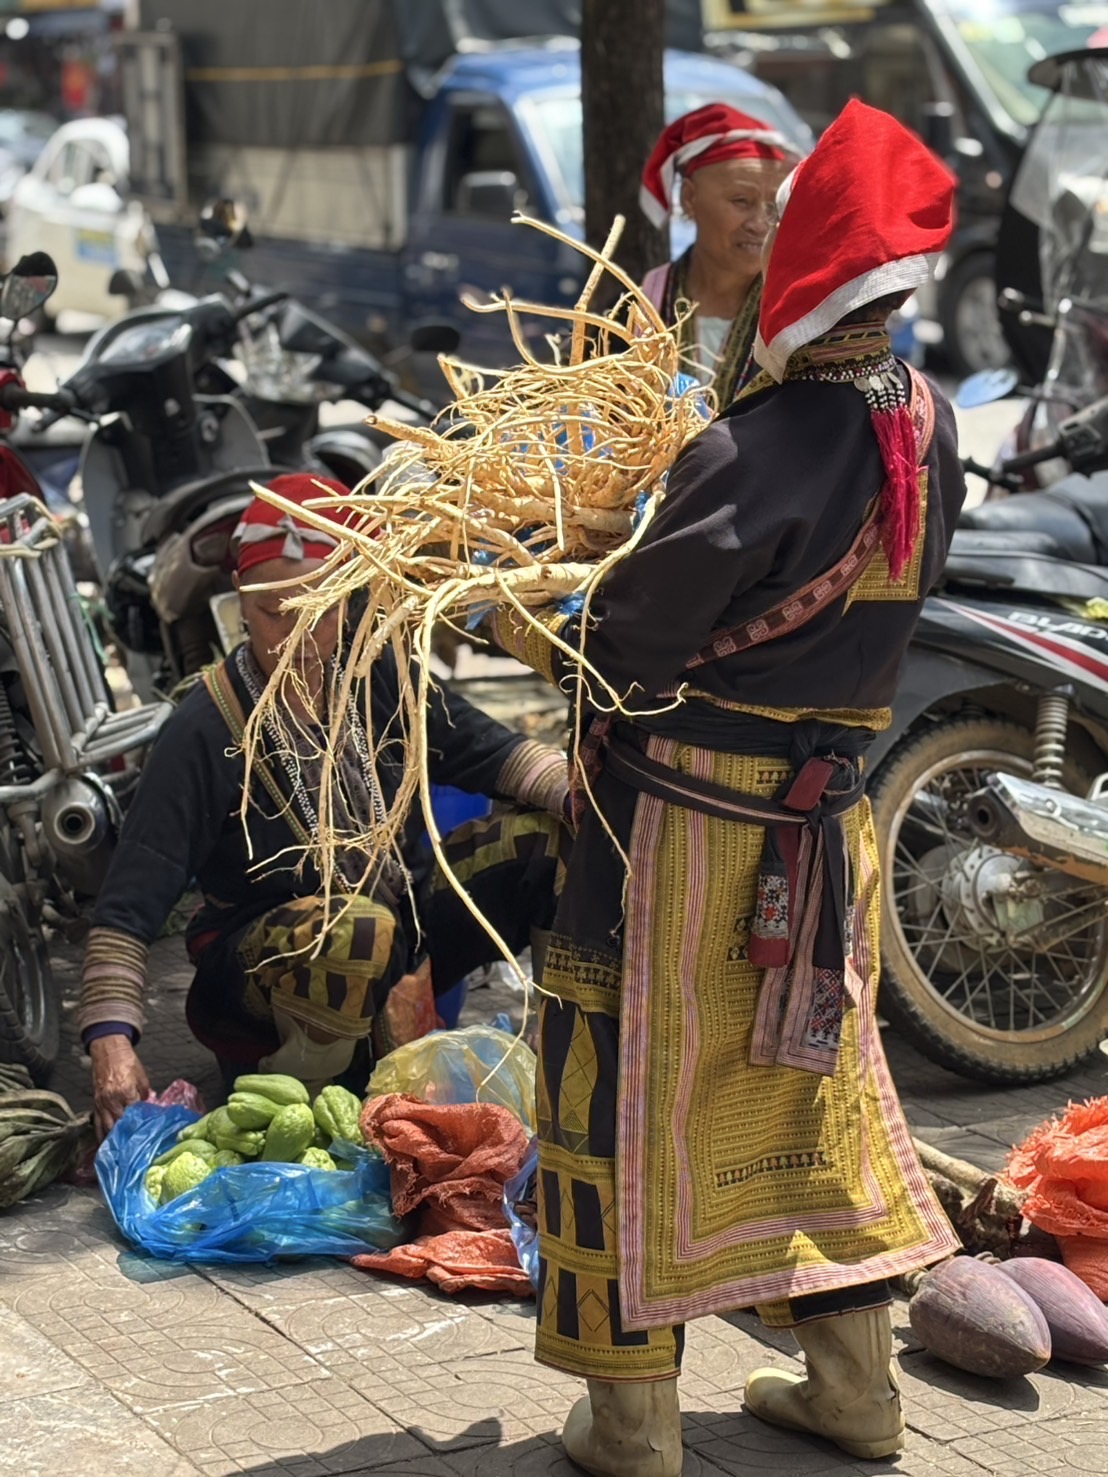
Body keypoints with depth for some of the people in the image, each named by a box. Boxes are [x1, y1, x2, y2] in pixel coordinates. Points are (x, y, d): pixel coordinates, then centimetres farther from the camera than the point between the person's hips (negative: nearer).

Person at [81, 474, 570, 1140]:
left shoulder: (373, 677, -1)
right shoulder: (205, 733, -16)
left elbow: (484, 749, -1)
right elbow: (131, 901, -20)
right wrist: (112, 1041, -31)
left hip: (398, 926, 6)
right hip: (258, 955, -5)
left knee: (546, 840, -12)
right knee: (360, 934, -40)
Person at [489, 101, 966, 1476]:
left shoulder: (757, 454, -25)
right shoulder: (930, 427, -2)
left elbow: (630, 649, -19)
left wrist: (536, 637, 0)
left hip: (682, 811, -7)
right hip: (827, 809, 7)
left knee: (634, 1091, 5)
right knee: (816, 1074, 21)